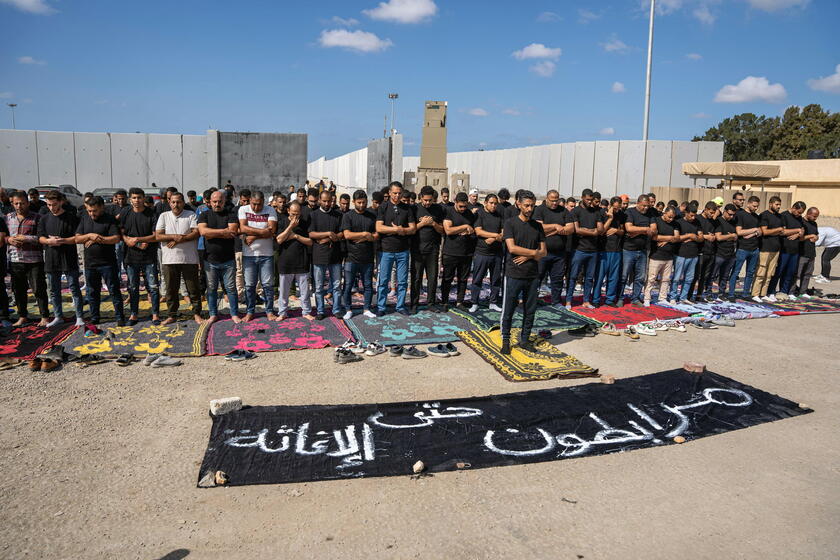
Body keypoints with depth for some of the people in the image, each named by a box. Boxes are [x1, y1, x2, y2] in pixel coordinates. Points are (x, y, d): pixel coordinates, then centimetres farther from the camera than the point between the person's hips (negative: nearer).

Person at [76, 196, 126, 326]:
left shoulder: (110, 219, -6)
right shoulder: (84, 218, 8)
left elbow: (116, 238, -16)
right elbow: (77, 239, 5)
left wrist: (97, 239, -15)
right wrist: (89, 235, -12)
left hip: (107, 263, -5)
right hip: (90, 263, 5)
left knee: (114, 290, 0)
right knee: (92, 292, 12)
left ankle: (120, 317, 7)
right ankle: (94, 319, 23)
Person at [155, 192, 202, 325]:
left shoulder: (191, 215, 3)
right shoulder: (164, 216, 9)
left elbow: (196, 233, -9)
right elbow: (157, 236, 0)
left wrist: (178, 240, -15)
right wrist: (174, 236, -15)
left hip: (189, 259, -2)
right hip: (169, 259, 2)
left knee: (193, 288, 3)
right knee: (171, 289, 8)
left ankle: (196, 313, 14)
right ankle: (172, 315, 19)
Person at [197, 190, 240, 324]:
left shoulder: (231, 214, 3)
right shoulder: (204, 215, 7)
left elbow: (233, 231, -14)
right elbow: (203, 231, -11)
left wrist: (212, 233, -11)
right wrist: (223, 231, -14)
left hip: (228, 259, -1)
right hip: (210, 260, 1)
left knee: (231, 288, 4)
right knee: (211, 288, 8)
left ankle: (234, 314, 13)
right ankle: (213, 314, 19)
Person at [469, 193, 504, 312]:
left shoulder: (499, 216, 10)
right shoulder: (479, 214, -2)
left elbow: (504, 233, 4)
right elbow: (478, 231, -12)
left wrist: (493, 239, -14)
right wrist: (496, 235, -14)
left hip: (497, 253, 4)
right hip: (481, 252, -4)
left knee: (496, 280, 9)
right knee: (477, 279, 1)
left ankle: (493, 303, 20)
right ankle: (474, 303, 10)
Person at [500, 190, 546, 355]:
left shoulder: (537, 226, 10)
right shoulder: (510, 223, -3)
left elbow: (543, 251, 7)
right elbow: (512, 248, -13)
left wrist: (527, 256, -11)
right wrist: (533, 252, -7)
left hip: (533, 275, 4)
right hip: (514, 274, -4)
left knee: (530, 310, 10)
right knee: (508, 310, 2)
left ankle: (525, 339, 23)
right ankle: (506, 340, 15)